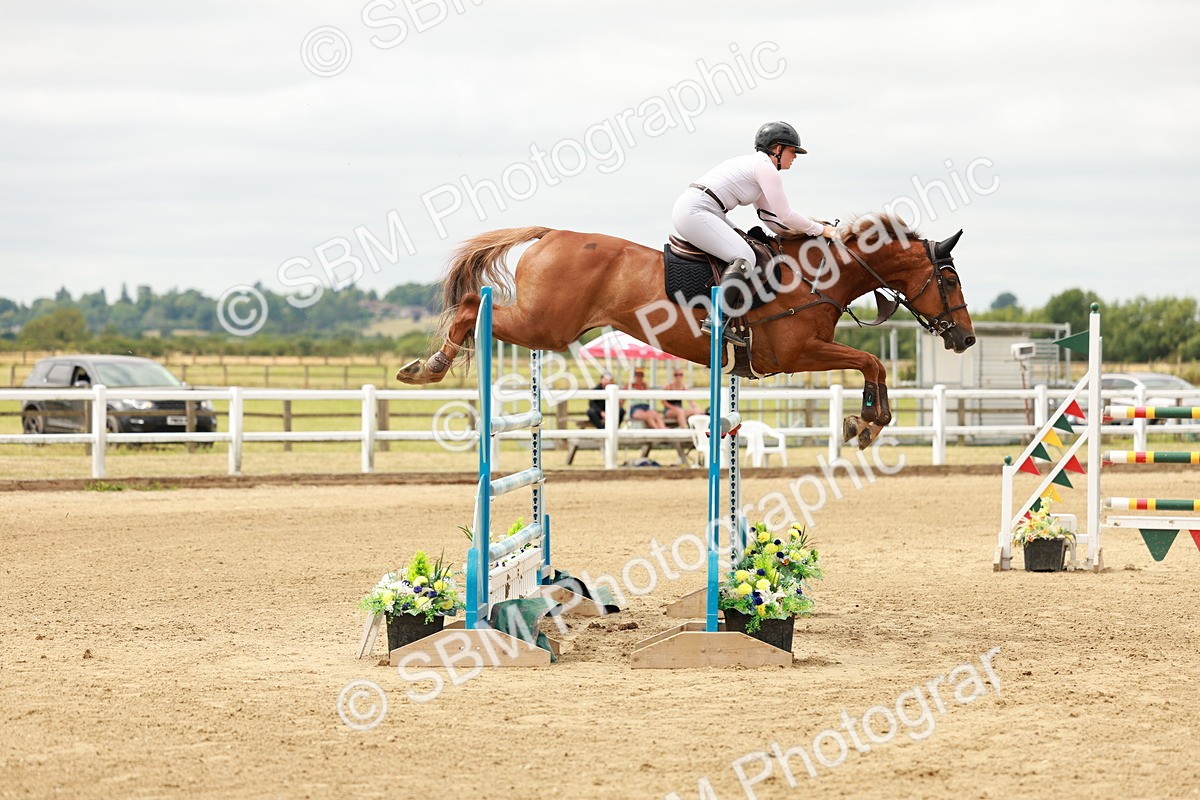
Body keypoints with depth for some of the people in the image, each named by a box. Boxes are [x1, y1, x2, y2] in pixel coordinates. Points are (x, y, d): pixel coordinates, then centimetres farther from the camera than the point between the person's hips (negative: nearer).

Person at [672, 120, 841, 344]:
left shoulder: (756, 166, 23)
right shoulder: (766, 167, -8)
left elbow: (771, 218, 24)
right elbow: (786, 216, -8)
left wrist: (807, 230, 16)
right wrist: (820, 230, 4)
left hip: (690, 209, 11)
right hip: (696, 211, -11)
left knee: (749, 247, 16)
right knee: (744, 257, -19)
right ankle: (716, 319, -30)